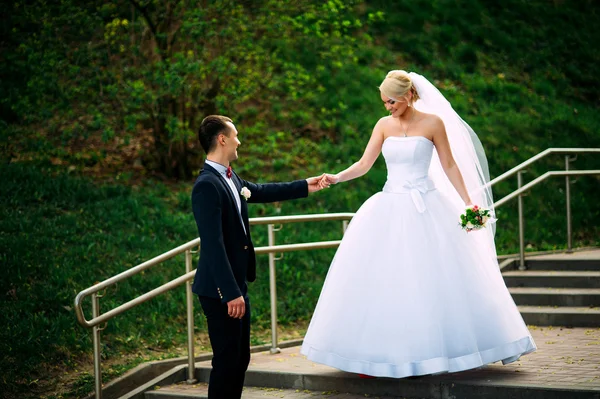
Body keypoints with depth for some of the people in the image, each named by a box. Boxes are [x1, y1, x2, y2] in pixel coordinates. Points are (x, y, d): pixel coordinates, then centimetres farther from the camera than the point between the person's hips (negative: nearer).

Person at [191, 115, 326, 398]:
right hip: (220, 289, -10)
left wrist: (305, 187, 37)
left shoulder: (229, 178, 8)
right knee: (227, 360, -4)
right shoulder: (207, 185, -21)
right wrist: (231, 293, -25)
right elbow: (213, 244, -25)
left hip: (236, 284, 10)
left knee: (241, 357, 15)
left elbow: (261, 191, 28)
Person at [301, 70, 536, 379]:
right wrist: (336, 178, -14)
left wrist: (469, 203, -3)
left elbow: (449, 166, 1)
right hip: (391, 209, 3)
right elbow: (364, 164, 2)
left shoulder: (432, 122, -2)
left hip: (426, 209, -3)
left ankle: (448, 348, 9)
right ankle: (376, 355, 3)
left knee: (436, 278, -3)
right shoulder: (384, 125, 7)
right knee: (382, 280, -2)